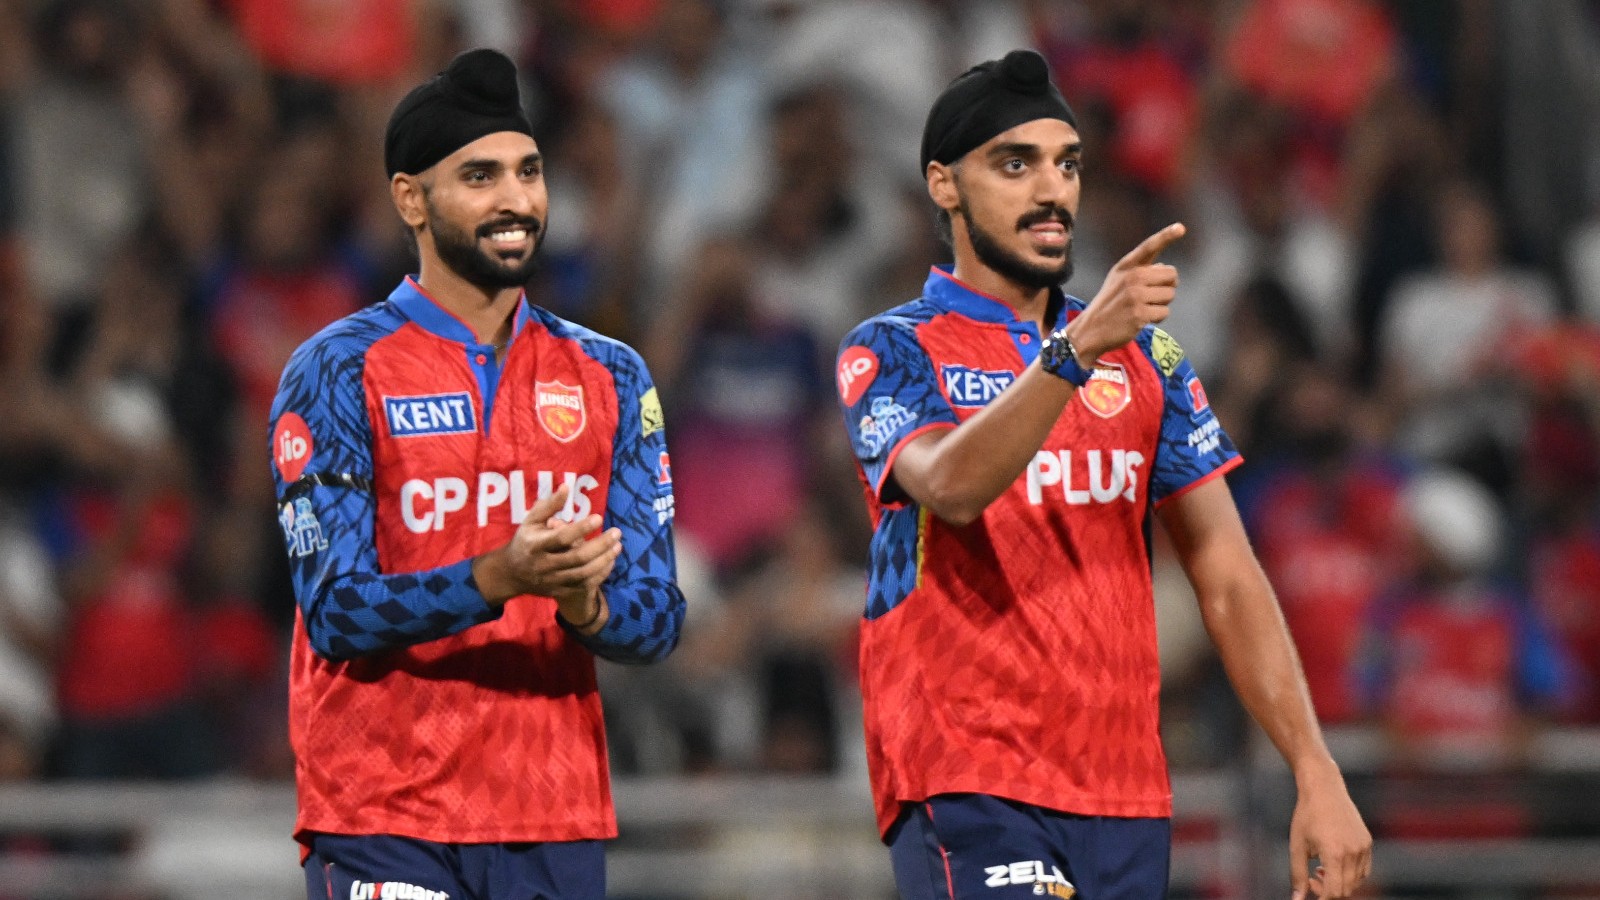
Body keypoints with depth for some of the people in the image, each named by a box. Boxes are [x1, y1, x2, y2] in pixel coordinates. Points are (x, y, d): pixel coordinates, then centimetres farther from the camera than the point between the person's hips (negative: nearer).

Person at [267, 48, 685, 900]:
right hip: (384, 824, -4)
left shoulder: (609, 377, 12)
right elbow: (336, 610, -10)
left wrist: (587, 608, -17)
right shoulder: (340, 372, -2)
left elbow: (657, 616, 6)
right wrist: (497, 579, -26)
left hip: (558, 823, 4)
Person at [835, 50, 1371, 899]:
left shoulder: (1143, 355, 15)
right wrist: (1078, 347, -33)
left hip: (1128, 797, 5)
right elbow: (950, 486, -21)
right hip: (968, 793, -5)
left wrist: (1316, 773, 1)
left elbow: (1226, 577, 11)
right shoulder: (892, 352, 0)